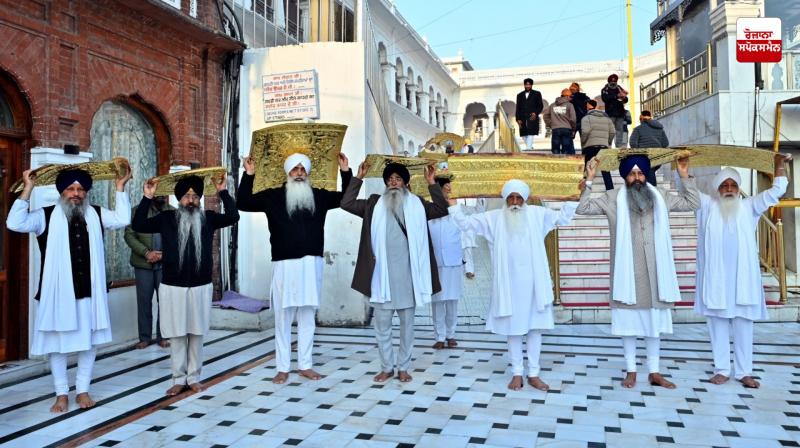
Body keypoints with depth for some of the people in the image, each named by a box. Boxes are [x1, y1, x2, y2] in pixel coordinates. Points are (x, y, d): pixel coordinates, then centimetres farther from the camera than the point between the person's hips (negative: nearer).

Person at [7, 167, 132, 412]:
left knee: (89, 342, 9)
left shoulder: (96, 214, 7)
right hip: (59, 292, -2)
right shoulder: (47, 216, -1)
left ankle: (82, 390, 23)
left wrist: (120, 187, -3)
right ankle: (62, 393, 21)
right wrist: (27, 189, -15)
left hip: (89, 291, 2)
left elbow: (123, 219, -1)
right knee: (58, 343, 7)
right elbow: (15, 223, -13)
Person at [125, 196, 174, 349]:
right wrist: (146, 253, -15)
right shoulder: (137, 211, 3)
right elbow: (129, 235, -3)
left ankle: (162, 336, 15)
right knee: (143, 301, 4)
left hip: (166, 264, 0)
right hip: (143, 264, 0)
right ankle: (144, 337, 15)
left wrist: (165, 253, -13)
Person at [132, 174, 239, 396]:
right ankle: (179, 379, 17)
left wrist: (223, 192, -14)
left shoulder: (208, 218, 2)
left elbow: (233, 217, -9)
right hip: (172, 287, 0)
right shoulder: (167, 218, 2)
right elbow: (138, 225, -4)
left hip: (201, 287, 1)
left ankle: (194, 377, 19)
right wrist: (147, 198, -12)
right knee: (176, 335, 6)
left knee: (197, 335, 8)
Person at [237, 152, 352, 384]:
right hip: (284, 264, -2)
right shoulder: (273, 196, 4)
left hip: (311, 264, 2)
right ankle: (282, 368, 12)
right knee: (283, 318, 3)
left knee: (307, 318, 9)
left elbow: (347, 198, 16)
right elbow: (243, 203, 2)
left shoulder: (319, 196, 10)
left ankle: (305, 365, 18)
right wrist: (248, 176, -7)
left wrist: (346, 172, 7)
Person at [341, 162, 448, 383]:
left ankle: (403, 367, 22)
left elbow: (442, 209, -1)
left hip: (407, 274, 0)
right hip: (382, 275, 1)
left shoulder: (416, 205, 6)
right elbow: (346, 203, 5)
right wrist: (358, 177, 3)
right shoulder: (374, 204, 8)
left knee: (407, 325, 10)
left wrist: (431, 182, -5)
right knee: (382, 325, 8)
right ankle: (387, 367, 23)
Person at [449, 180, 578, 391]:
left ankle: (534, 373, 17)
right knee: (513, 328, 7)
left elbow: (562, 217, 8)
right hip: (509, 283, -1)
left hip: (533, 282, 1)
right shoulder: (494, 218, 1)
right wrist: (452, 204, -7)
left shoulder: (537, 214, 3)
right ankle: (516, 373, 19)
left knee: (535, 327, 6)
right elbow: (465, 222, 1)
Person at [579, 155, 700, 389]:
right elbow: (583, 208, -5)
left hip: (654, 271, 3)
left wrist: (685, 177, 4)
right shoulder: (613, 198, 1)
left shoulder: (660, 197, 9)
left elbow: (694, 203, 13)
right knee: (629, 322, 4)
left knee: (655, 321, 8)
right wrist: (589, 180, -13)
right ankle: (631, 371, 16)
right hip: (628, 270, -3)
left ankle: (654, 372, 19)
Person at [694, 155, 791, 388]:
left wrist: (779, 165, 0)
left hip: (742, 277, 1)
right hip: (715, 277, -1)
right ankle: (722, 369, 11)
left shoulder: (749, 207, 11)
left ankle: (744, 371, 12)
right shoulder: (707, 206, 8)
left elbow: (776, 191, 9)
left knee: (743, 324, 4)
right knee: (717, 323, 3)